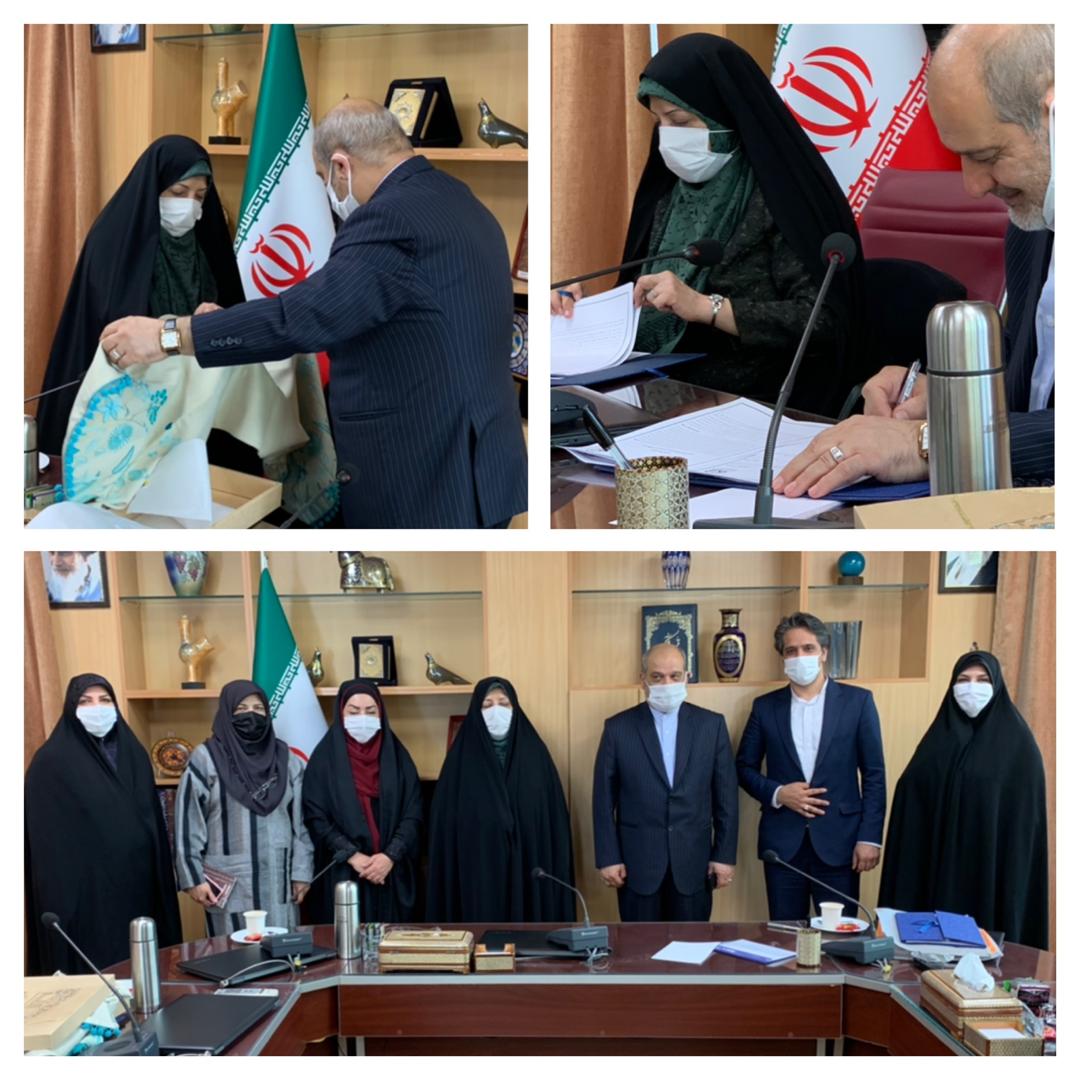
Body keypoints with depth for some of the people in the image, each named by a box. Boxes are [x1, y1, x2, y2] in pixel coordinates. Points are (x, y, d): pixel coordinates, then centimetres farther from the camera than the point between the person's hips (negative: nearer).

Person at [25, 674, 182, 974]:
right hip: (83, 888, -5)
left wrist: (160, 879, 9)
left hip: (136, 883, 6)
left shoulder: (134, 754, 10)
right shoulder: (52, 761, -7)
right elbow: (47, 842, -10)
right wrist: (59, 900, -15)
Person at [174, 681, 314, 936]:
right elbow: (188, 824, -2)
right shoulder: (205, 759, -2)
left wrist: (301, 871, 5)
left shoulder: (286, 759, 9)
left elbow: (301, 820, 9)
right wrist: (193, 877, -6)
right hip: (228, 883, -3)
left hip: (278, 881, 3)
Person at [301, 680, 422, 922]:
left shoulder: (397, 756, 6)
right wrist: (352, 856, -13)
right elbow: (315, 817, -4)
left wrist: (390, 856, -12)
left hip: (393, 872, 2)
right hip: (341, 874, -2)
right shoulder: (324, 758, 1)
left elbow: (412, 814, 2)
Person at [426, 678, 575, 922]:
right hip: (478, 869, -1)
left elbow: (555, 817, 4)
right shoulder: (461, 757, 1)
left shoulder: (535, 752, 4)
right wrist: (450, 872, -5)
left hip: (528, 868, 1)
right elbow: (446, 821, 0)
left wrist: (557, 871, -1)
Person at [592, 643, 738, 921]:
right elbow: (604, 798, 0)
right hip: (637, 861, -1)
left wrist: (725, 855, 1)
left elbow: (725, 795, 4)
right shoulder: (618, 727, 0)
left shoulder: (711, 724, 3)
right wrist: (608, 858, -4)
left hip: (693, 861, 1)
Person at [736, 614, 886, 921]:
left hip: (838, 841, -1)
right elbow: (744, 767, 10)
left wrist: (870, 837, -7)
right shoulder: (765, 706, 5)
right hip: (782, 842, 2)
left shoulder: (857, 701, 0)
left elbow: (873, 774, 0)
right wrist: (777, 793, -9)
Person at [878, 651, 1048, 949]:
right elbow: (913, 797, 5)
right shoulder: (939, 736, 8)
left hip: (992, 865, -3)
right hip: (940, 863, 3)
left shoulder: (1017, 740, -3)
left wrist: (1017, 871, -11)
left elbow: (1027, 816, -5)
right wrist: (912, 864, -3)